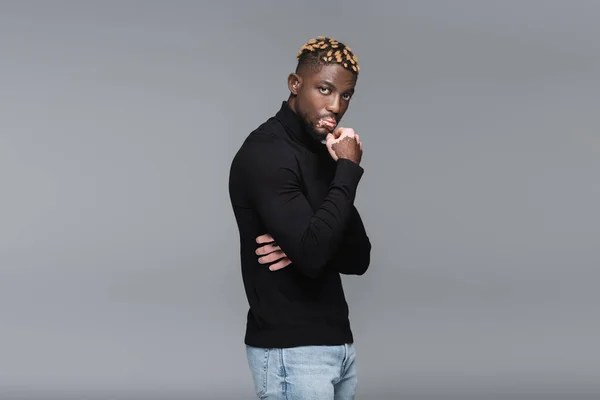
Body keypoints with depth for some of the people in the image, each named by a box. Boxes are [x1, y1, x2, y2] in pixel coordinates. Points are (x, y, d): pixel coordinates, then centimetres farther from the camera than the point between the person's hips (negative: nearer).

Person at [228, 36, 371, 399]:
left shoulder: (326, 155, 13)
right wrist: (349, 169, -15)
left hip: (338, 343, 8)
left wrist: (304, 248, -11)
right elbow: (312, 254, -24)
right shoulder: (264, 153, -14)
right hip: (291, 352, -8)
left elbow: (359, 258, 9)